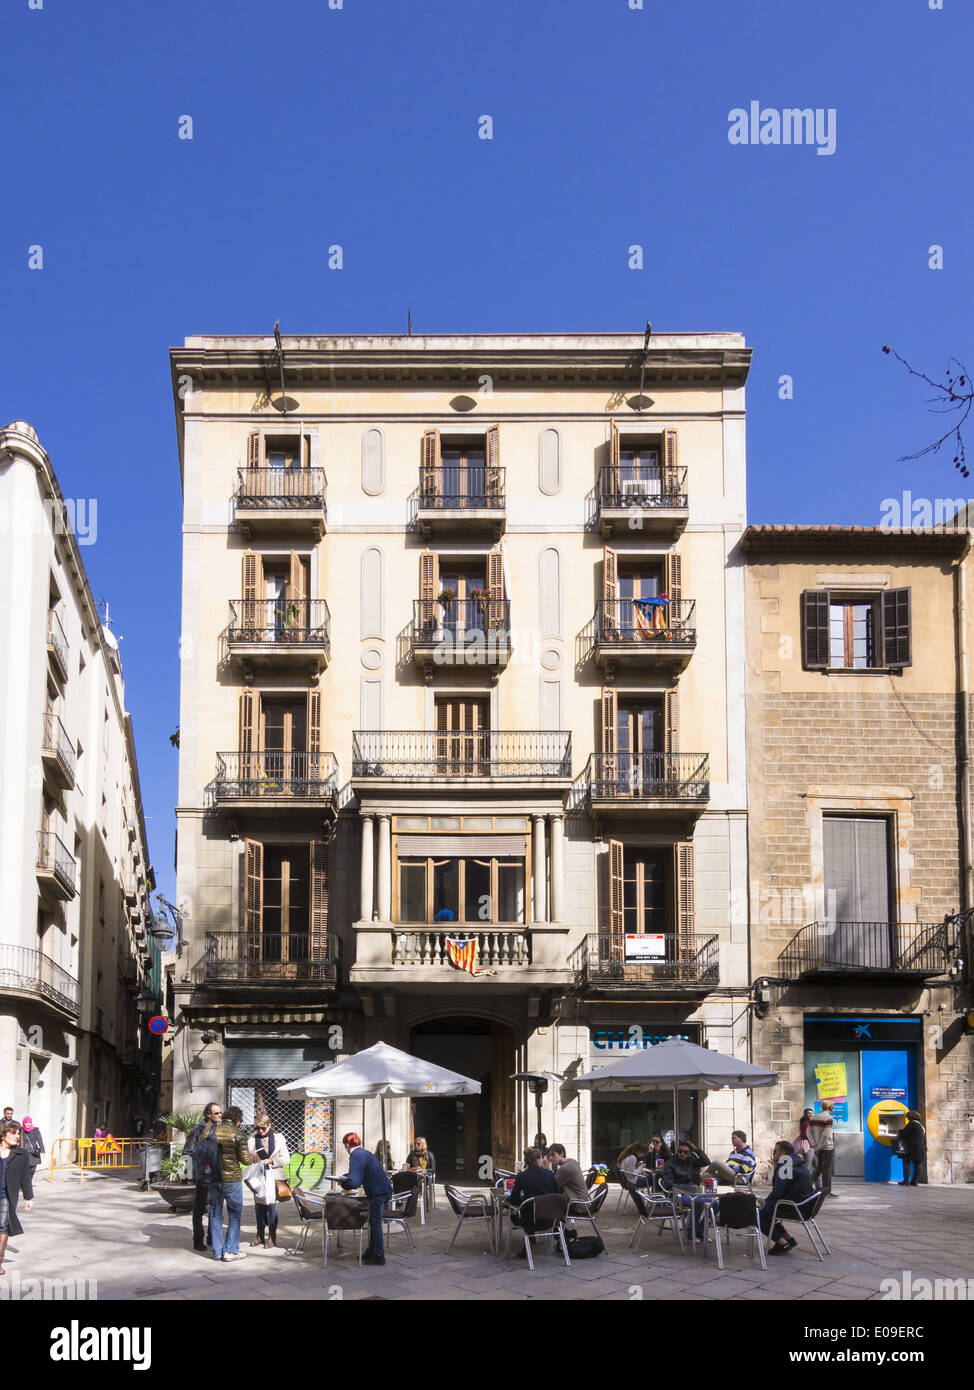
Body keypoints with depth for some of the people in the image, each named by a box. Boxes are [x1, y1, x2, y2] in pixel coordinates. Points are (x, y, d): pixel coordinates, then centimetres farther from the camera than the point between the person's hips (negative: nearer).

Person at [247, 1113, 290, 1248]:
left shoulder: (278, 1139, -1)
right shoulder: (253, 1139, 6)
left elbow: (286, 1159, -1)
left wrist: (271, 1161, -13)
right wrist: (251, 1155, -13)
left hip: (272, 1176, -3)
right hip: (258, 1176, 3)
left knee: (271, 1205, -5)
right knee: (259, 1206, 8)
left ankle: (272, 1237, 3)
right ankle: (260, 1236, 19)